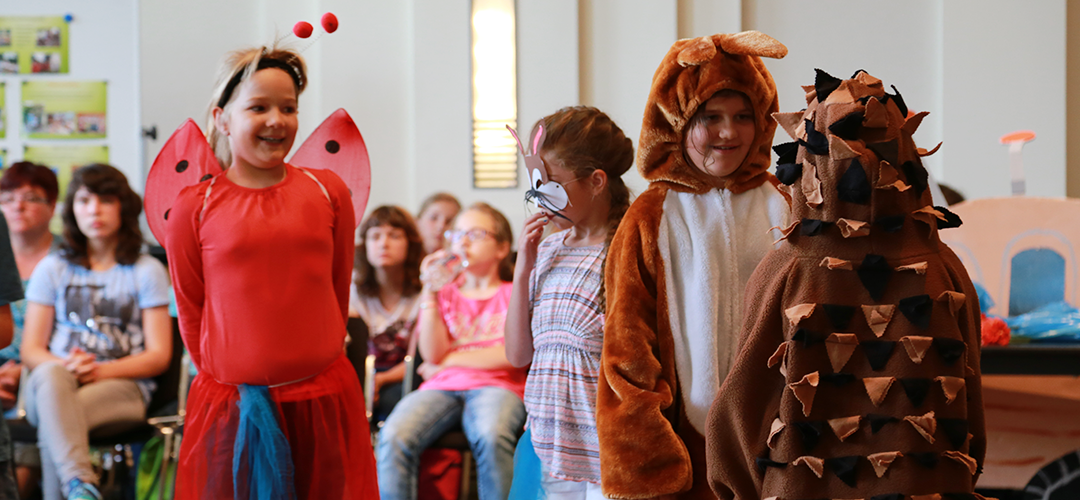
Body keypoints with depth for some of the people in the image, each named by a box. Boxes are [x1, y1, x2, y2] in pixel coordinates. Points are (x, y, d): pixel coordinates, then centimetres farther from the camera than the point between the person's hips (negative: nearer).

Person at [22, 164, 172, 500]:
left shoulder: (147, 271, 13)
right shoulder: (52, 268, 19)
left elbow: (159, 355, 6)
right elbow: (31, 350, 12)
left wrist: (101, 370, -11)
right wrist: (65, 365, -12)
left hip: (122, 387, -1)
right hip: (56, 379, 1)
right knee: (50, 376, -40)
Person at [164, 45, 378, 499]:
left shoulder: (327, 191, 5)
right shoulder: (194, 207, 0)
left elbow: (338, 292, 11)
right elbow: (190, 313, 6)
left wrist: (315, 363, 11)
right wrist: (226, 377, 7)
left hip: (324, 401, 2)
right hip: (231, 407, -1)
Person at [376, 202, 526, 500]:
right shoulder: (443, 293, 23)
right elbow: (432, 354, 6)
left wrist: (450, 360, 2)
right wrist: (430, 291, -1)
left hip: (495, 386, -2)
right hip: (441, 387, 2)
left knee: (491, 437, -39)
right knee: (393, 438, -31)